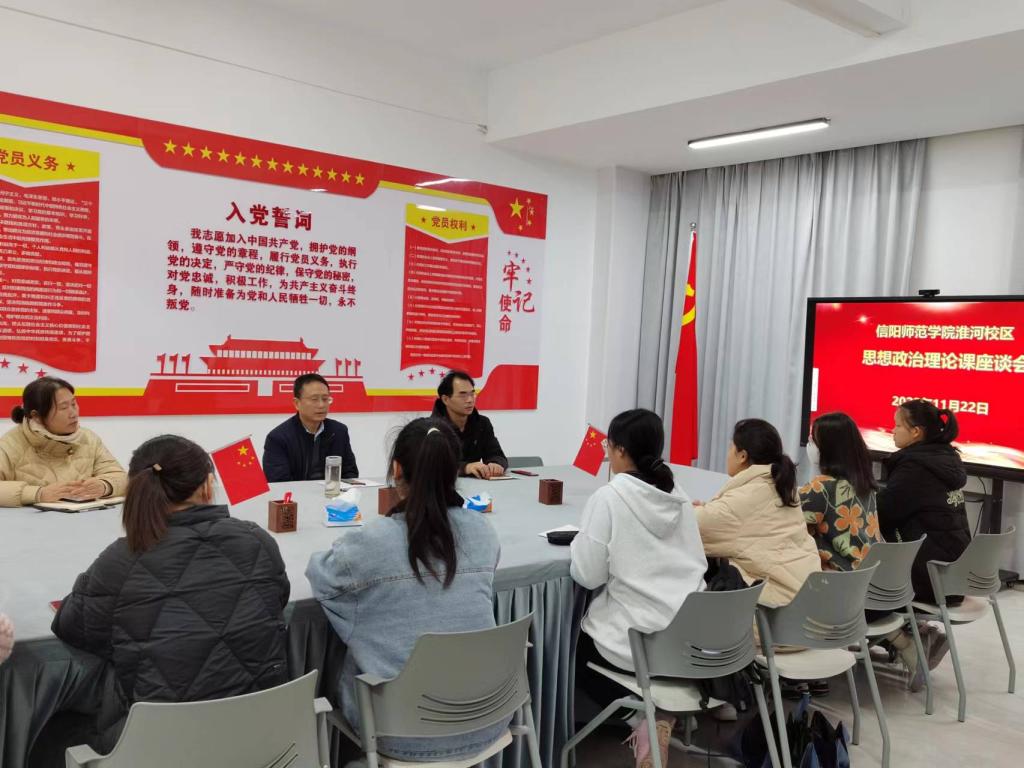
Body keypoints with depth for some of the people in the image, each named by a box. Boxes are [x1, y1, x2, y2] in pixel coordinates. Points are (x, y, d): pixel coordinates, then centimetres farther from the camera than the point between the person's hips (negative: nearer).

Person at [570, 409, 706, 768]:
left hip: (638, 642, -6)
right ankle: (660, 711, 11)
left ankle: (644, 716, 7)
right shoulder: (678, 495, 4)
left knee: (574, 648, 24)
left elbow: (588, 575, -15)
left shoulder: (609, 497, -15)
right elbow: (696, 563, 12)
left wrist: (579, 542, 5)